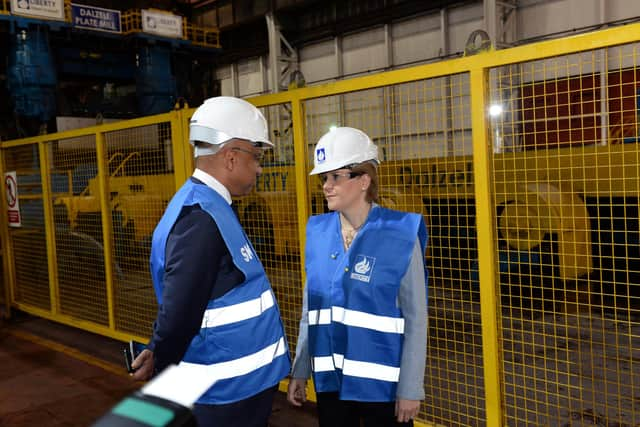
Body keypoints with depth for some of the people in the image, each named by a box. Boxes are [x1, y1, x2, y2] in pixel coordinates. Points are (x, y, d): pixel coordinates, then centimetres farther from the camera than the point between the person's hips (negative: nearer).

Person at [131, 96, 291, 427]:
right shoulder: (201, 216, -24)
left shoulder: (207, 207, 8)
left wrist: (159, 355, 10)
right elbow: (179, 312, -25)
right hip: (229, 389, -9)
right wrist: (160, 368, -9)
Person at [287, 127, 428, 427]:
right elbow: (310, 310, 7)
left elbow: (415, 319, -9)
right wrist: (299, 371, 8)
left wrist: (410, 388, -9)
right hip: (329, 379, 4)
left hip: (382, 382, -4)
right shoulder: (318, 232, 0)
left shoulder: (399, 234, -12)